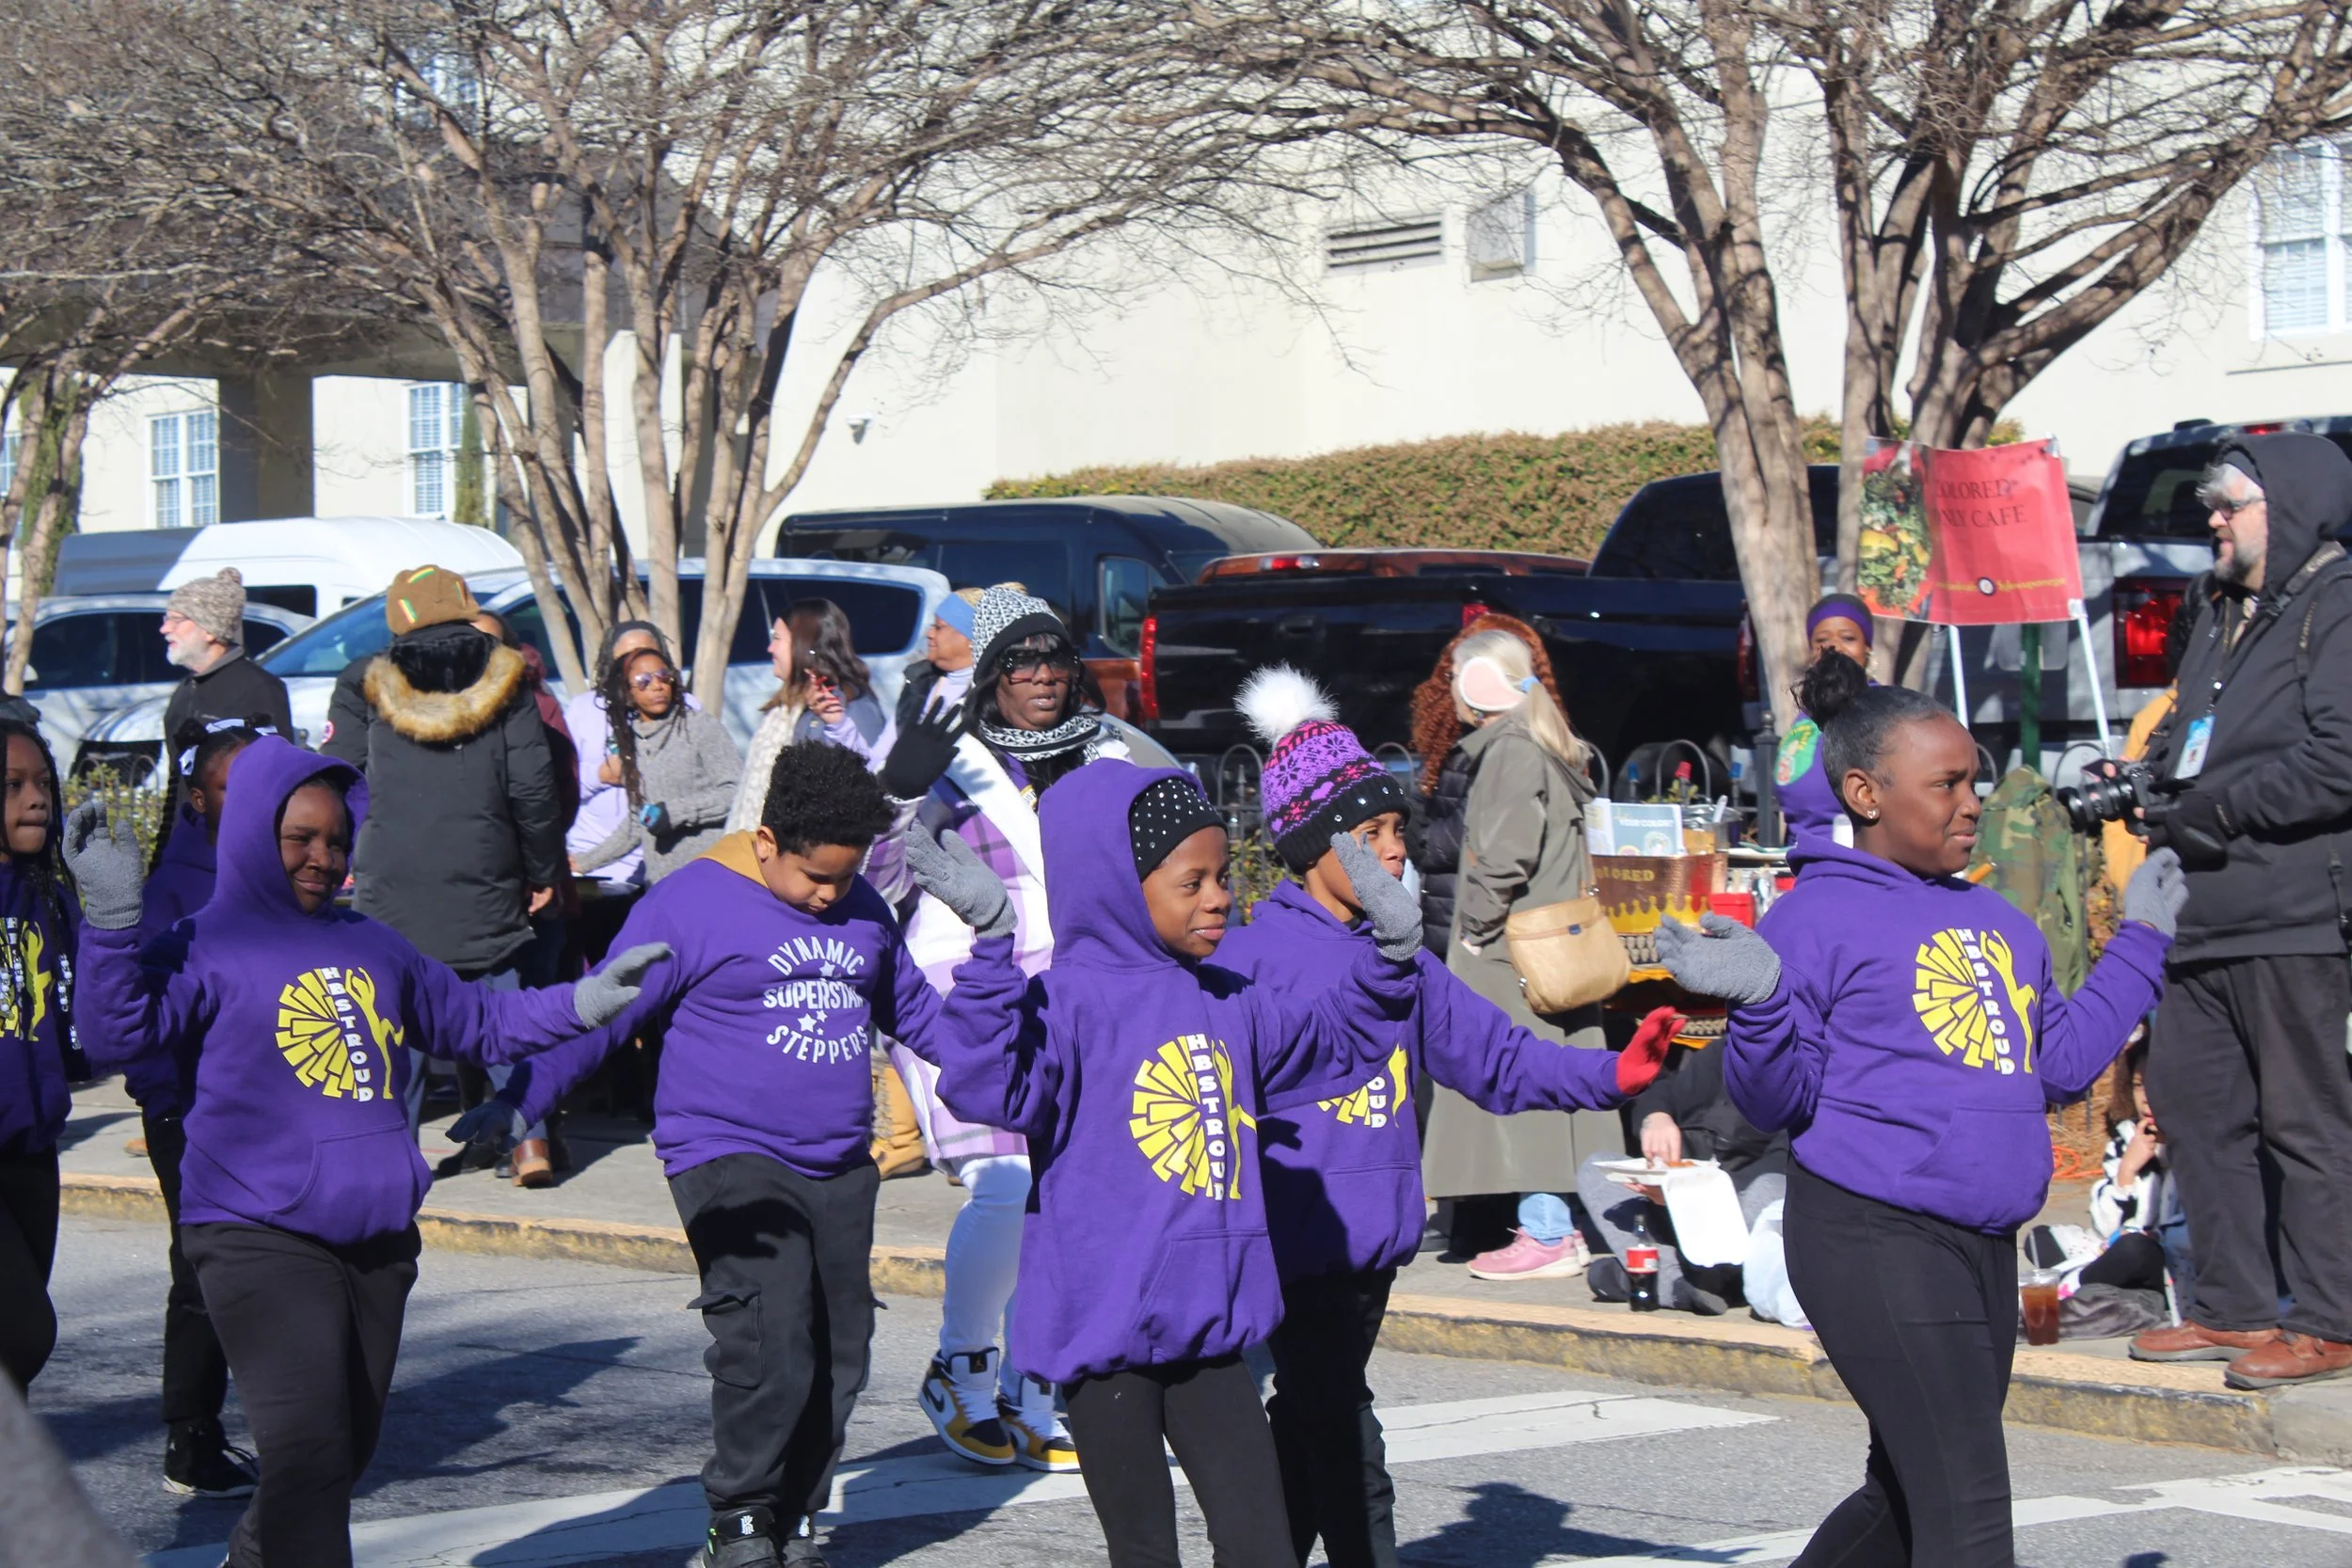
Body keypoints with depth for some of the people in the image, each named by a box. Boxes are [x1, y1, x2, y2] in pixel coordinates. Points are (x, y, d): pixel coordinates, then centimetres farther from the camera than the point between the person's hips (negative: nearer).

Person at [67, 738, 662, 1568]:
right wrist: (113, 918, -28)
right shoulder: (208, 947, -2)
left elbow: (477, 1021, 25)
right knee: (309, 1450, -18)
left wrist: (583, 1001, 17)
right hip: (260, 1240, -7)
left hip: (379, 1239, 7)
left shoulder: (373, 947, 17)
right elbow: (125, 1030, -17)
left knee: (349, 1446, 17)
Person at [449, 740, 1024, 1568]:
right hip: (731, 1163, -6)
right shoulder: (692, 903, -6)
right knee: (771, 1352, -18)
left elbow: (930, 1022, 22)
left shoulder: (863, 911, 12)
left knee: (837, 1359, 7)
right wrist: (520, 1101, -15)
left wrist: (992, 940, 9)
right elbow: (597, 1016, -5)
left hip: (840, 1169, 6)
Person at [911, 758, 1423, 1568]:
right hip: (1108, 1328, -6)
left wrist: (1390, 947, 17)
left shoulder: (1231, 1003, 11)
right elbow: (989, 1088, -31)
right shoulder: (1070, 1000, -13)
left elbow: (1334, 1039, 29)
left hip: (1213, 1331, 6)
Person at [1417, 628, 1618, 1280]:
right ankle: (1559, 1223, 16)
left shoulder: (1511, 750, -14)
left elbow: (1508, 852, -23)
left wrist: (1476, 926, -14)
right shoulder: (1543, 748, 17)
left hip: (1514, 950, -10)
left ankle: (1546, 1234, -9)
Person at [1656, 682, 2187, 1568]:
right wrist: (1761, 1003, -27)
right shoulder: (1817, 917, -6)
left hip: (1985, 1246, 8)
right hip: (1872, 1238, -8)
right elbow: (1778, 1103, -8)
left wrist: (2141, 942, 25)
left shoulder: (2000, 922, 17)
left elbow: (2058, 1067, 21)